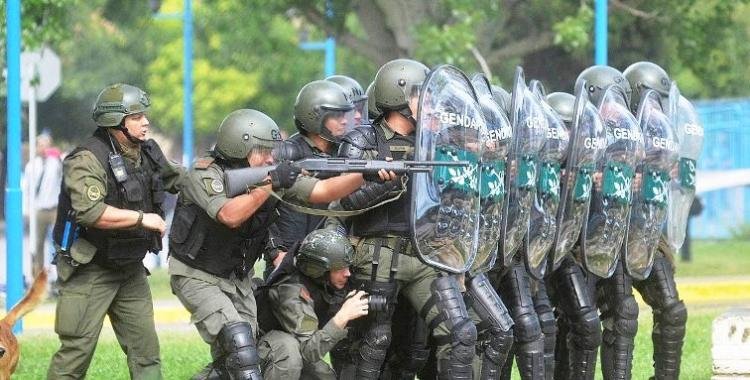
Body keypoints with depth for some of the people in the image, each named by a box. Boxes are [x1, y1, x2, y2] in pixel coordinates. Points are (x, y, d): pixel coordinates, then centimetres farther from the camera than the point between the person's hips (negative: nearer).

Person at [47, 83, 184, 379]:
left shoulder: (148, 153, 6)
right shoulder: (87, 160, -20)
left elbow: (176, 178, 23)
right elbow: (89, 212, -33)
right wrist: (142, 218, -26)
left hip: (130, 271, 8)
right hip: (90, 273, -8)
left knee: (145, 350, 8)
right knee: (76, 351, -6)